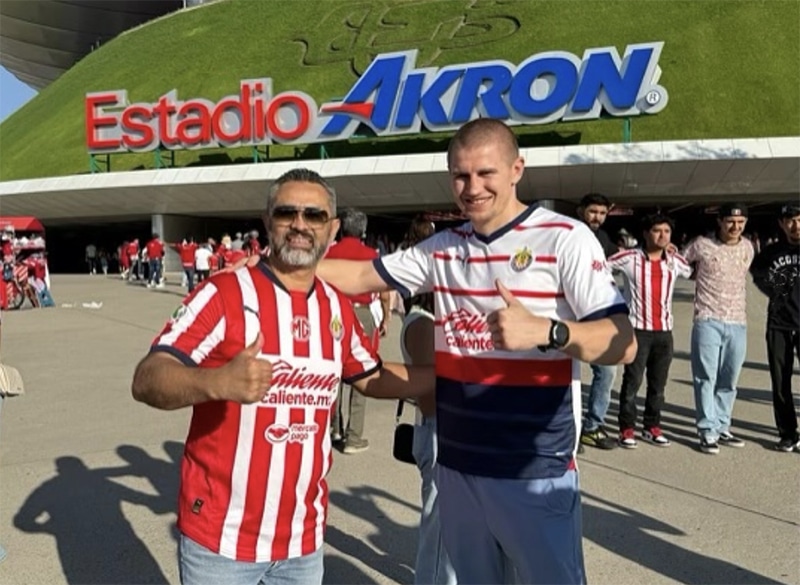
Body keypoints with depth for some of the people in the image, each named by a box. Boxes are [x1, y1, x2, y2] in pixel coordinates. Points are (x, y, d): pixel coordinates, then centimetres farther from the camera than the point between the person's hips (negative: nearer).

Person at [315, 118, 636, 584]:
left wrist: (544, 330, -33)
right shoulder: (442, 248, 7)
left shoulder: (565, 239, -10)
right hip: (456, 465, 6)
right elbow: (362, 276, 11)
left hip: (536, 470, -5)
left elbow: (623, 344, -15)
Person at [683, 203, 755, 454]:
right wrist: (702, 280, 2)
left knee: (728, 381, 10)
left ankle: (722, 428, 22)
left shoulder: (748, 247, 9)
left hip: (738, 323, 4)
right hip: (708, 321, -4)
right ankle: (708, 432, 3)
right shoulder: (701, 244, -5)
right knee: (706, 379, -3)